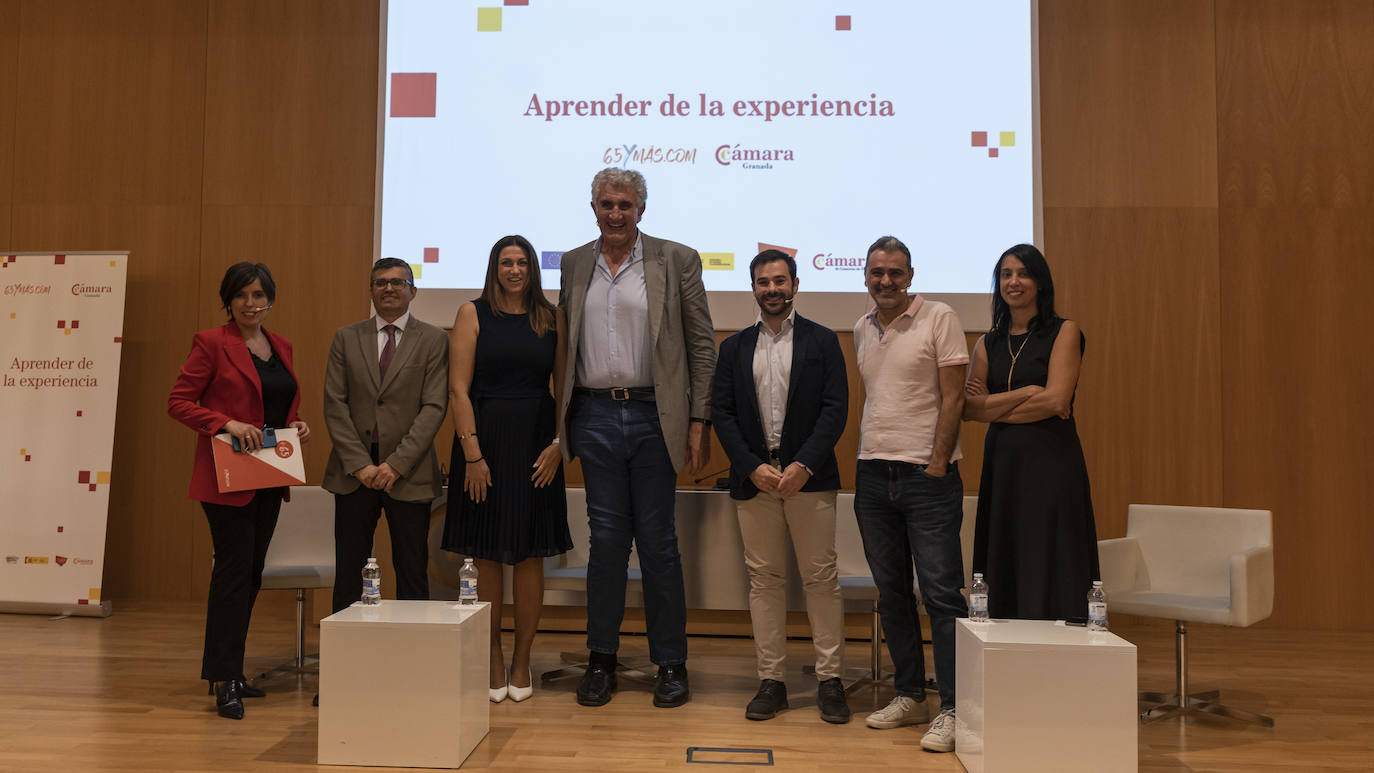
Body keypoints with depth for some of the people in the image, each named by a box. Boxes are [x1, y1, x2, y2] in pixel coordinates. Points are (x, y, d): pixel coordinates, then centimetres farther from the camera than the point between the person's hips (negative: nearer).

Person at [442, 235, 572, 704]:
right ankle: (492, 663, 18)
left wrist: (558, 444, -6)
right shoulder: (473, 314, 1)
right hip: (483, 440, -1)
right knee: (486, 557, 5)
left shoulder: (552, 318, 7)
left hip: (535, 445, 2)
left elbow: (565, 386, 6)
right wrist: (472, 453, -12)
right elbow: (458, 388, -4)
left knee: (531, 557, 5)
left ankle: (521, 663, 18)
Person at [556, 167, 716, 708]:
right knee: (606, 537, 7)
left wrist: (699, 421, -6)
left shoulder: (676, 260, 1)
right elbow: (563, 345, 13)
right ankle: (601, 659, 19)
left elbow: (702, 345, 0)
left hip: (652, 416, -2)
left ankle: (671, 664, 16)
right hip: (595, 416, 2)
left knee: (657, 541, 4)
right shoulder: (573, 265, 11)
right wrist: (561, 419, 5)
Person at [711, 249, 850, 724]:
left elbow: (836, 408, -2)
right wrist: (753, 468, -8)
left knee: (821, 577, 0)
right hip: (754, 477, 2)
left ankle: (830, 680, 9)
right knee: (764, 579, 6)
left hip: (809, 477, -2)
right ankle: (771, 680, 13)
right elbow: (721, 412, 5)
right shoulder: (734, 347, 12)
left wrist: (804, 465, -14)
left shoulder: (823, 342, 6)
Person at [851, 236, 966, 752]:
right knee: (891, 592, 11)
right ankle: (910, 695, 22)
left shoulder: (939, 319, -4)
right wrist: (867, 460, 11)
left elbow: (953, 398, -7)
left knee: (941, 592, -5)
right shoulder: (862, 329, 14)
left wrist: (938, 462, -13)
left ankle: (951, 710, 1)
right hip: (873, 472, 6)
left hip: (927, 475, -6)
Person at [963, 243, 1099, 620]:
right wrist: (1026, 392, -9)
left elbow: (1056, 400, -11)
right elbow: (968, 408, 1)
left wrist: (993, 405, -3)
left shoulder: (1064, 331, 1)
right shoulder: (988, 344, 13)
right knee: (1004, 575, 5)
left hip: (1051, 462, -4)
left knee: (1050, 573, -3)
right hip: (1002, 463, 5)